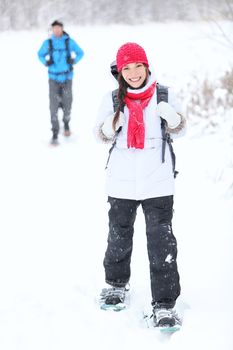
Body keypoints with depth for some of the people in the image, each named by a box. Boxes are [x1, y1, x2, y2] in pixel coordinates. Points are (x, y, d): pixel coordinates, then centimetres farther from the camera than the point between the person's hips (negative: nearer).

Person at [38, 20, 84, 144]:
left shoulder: (69, 42, -6)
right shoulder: (48, 43, -4)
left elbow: (80, 53, 6)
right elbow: (40, 54, 12)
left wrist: (73, 60, -13)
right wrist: (46, 62, -9)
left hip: (67, 77, 0)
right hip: (53, 78, 0)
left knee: (67, 103, 10)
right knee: (53, 105, -10)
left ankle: (66, 122, 42)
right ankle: (55, 134, -7)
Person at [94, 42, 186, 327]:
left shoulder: (164, 95, -2)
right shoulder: (112, 100, 0)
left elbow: (180, 130, 8)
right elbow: (100, 135, 8)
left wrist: (173, 118, -15)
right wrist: (110, 127, -15)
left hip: (158, 183, -1)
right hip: (121, 183, 2)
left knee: (162, 243, -5)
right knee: (119, 237, 17)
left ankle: (164, 305, 1)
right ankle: (116, 284, 42)